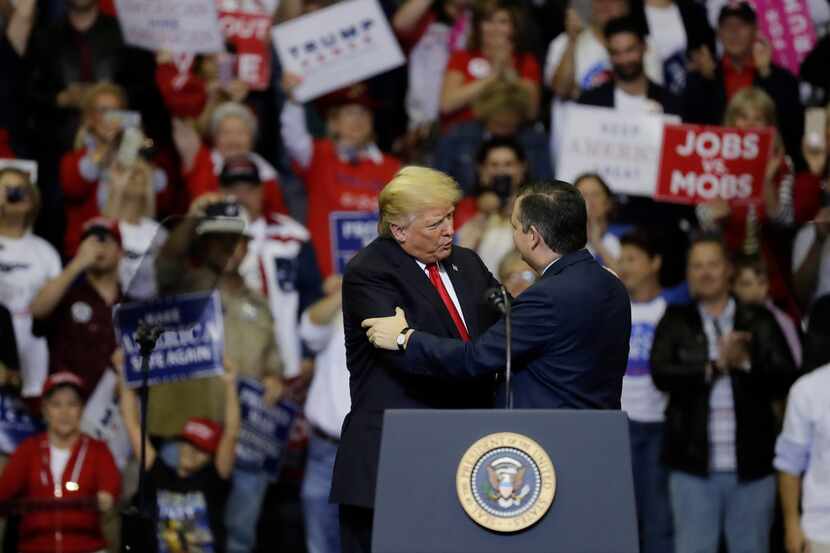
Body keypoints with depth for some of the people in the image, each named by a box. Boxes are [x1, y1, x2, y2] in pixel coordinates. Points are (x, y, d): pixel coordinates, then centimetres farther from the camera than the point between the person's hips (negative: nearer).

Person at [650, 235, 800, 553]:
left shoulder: (759, 322, 6)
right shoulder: (675, 322, 6)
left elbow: (786, 380, -3)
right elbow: (662, 374, -9)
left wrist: (745, 363, -17)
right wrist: (717, 365, -14)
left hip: (751, 465, 0)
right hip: (694, 465, 0)